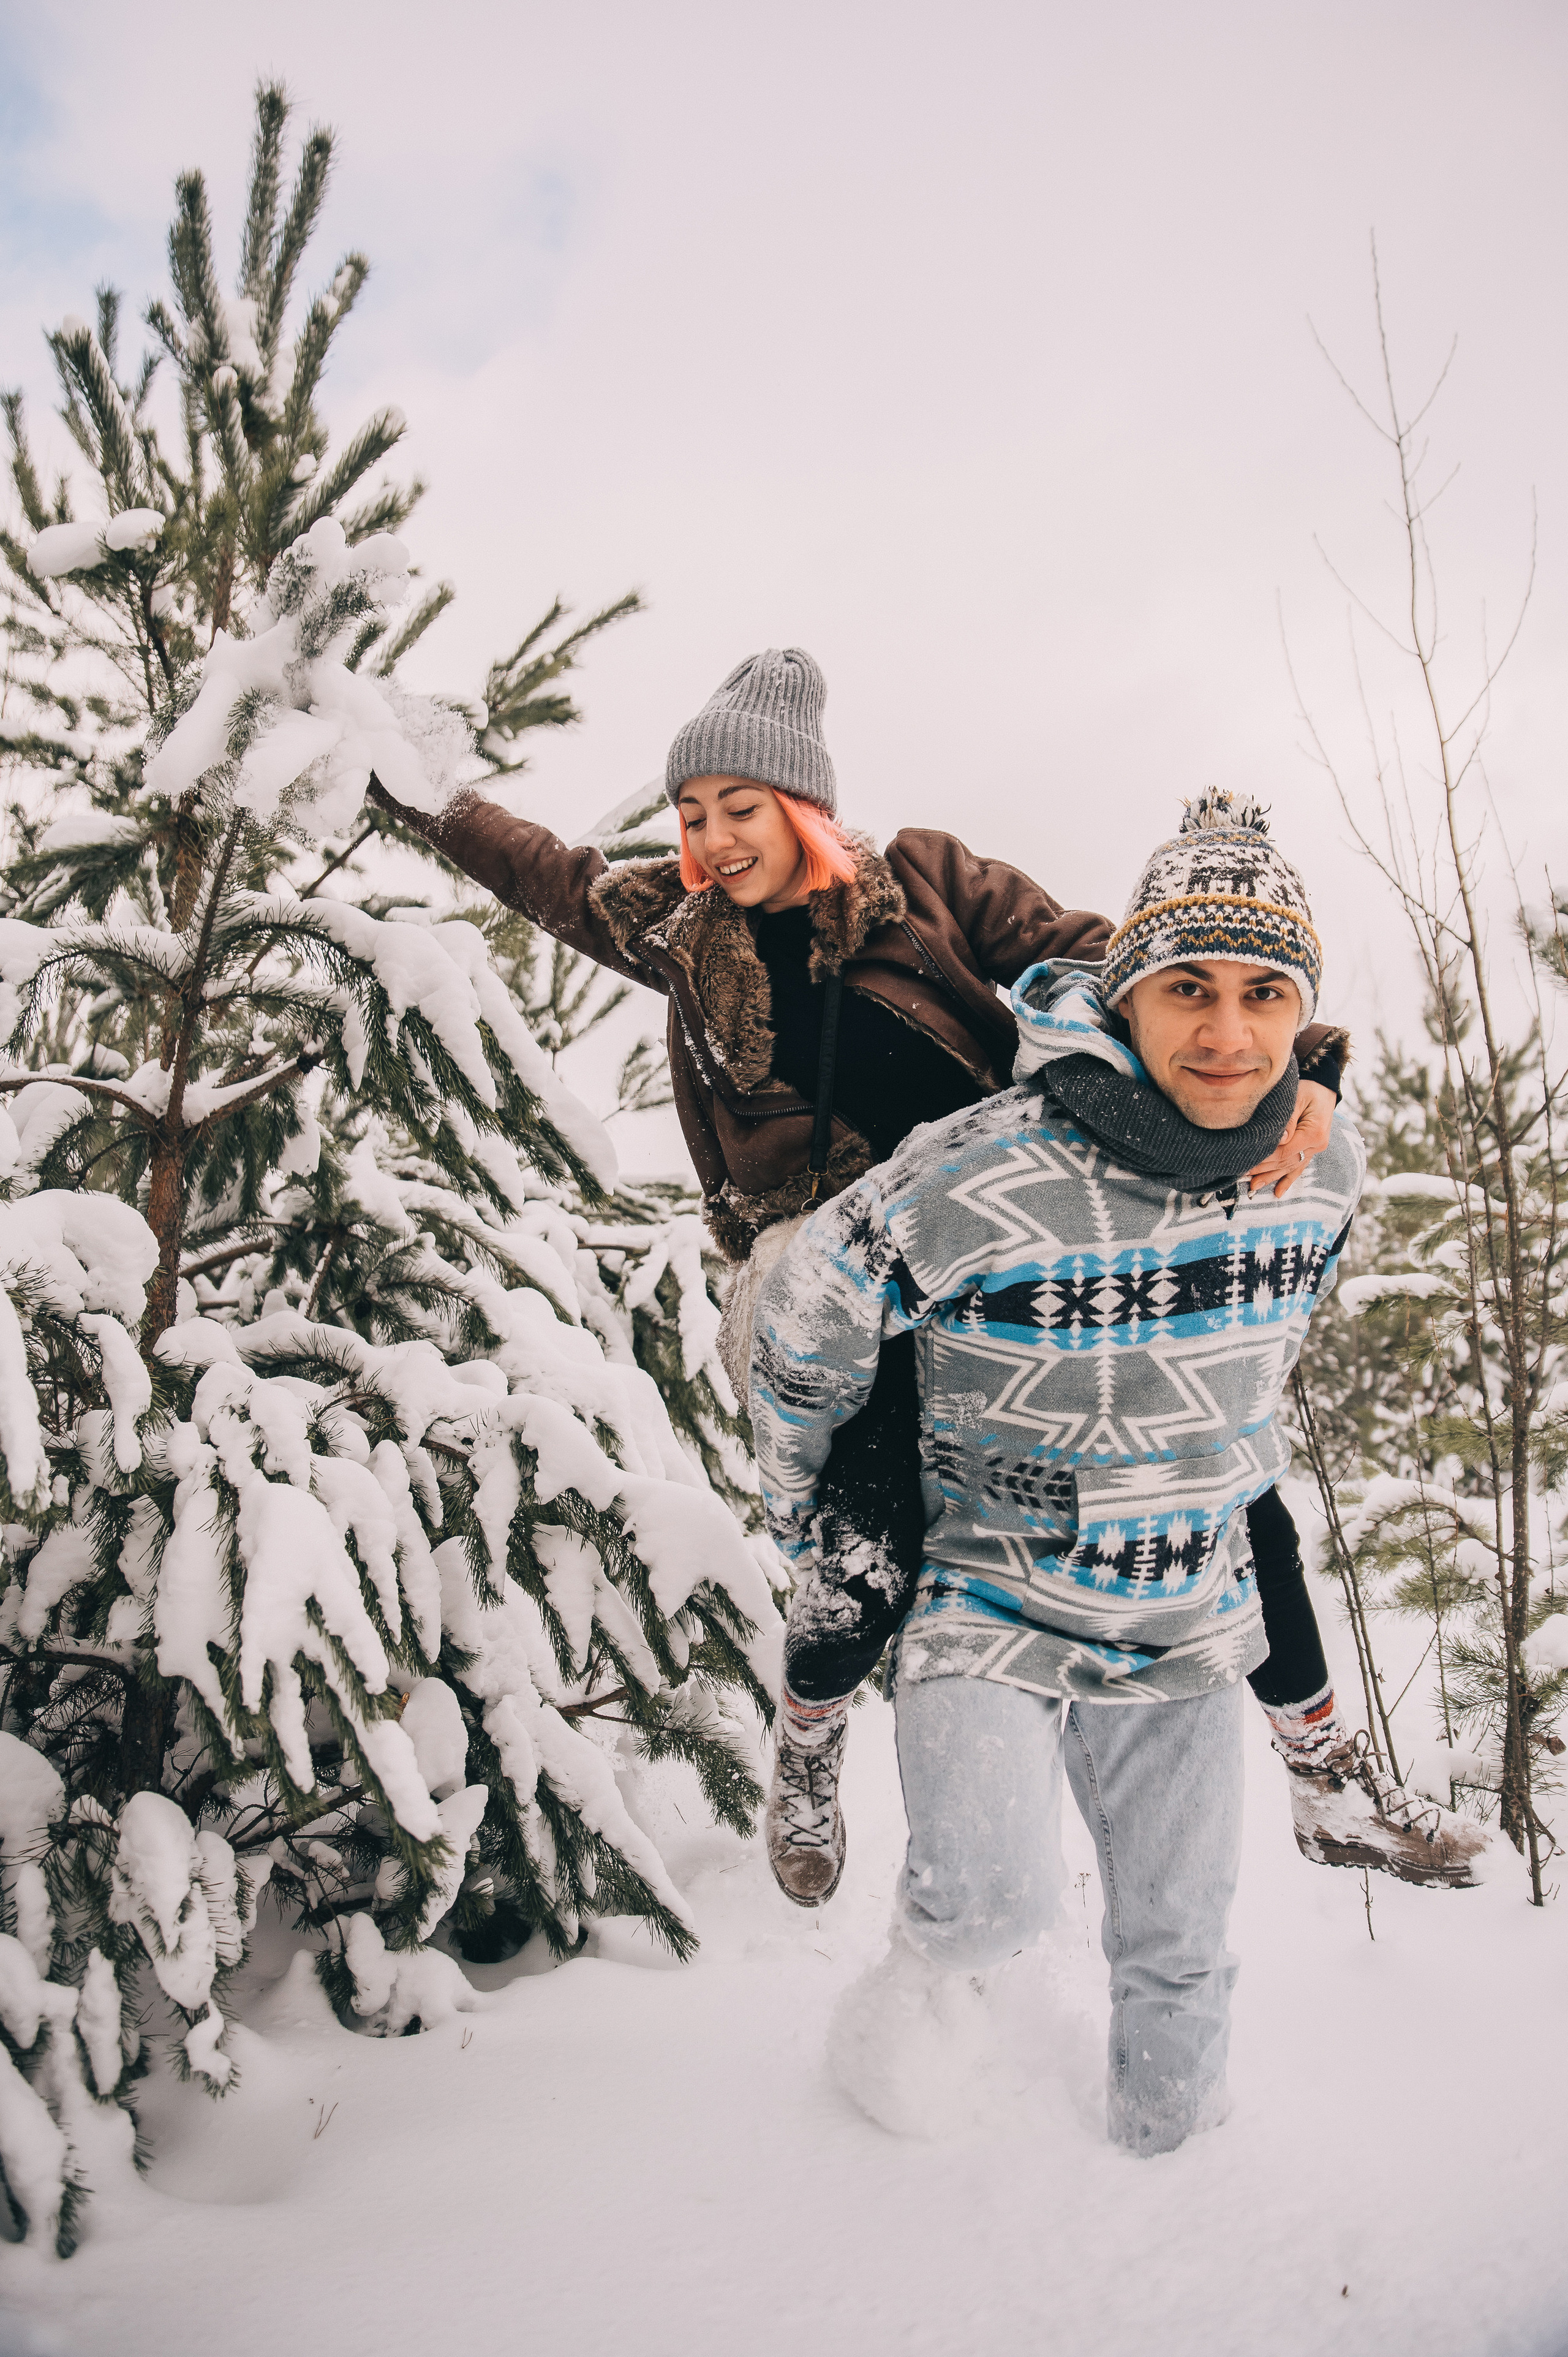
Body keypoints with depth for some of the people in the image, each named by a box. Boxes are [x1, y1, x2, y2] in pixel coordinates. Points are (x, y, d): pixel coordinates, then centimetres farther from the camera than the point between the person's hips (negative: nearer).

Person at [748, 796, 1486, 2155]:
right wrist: (801, 1514, 1)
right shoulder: (970, 1182, -28)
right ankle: (930, 1967, 13)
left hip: (1189, 1624, 5)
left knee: (1179, 1946, 17)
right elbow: (802, 1340, -11)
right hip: (992, 1601, -4)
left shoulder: (1327, 1172, -11)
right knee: (998, 1899, -22)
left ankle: (1169, 2151, 45)